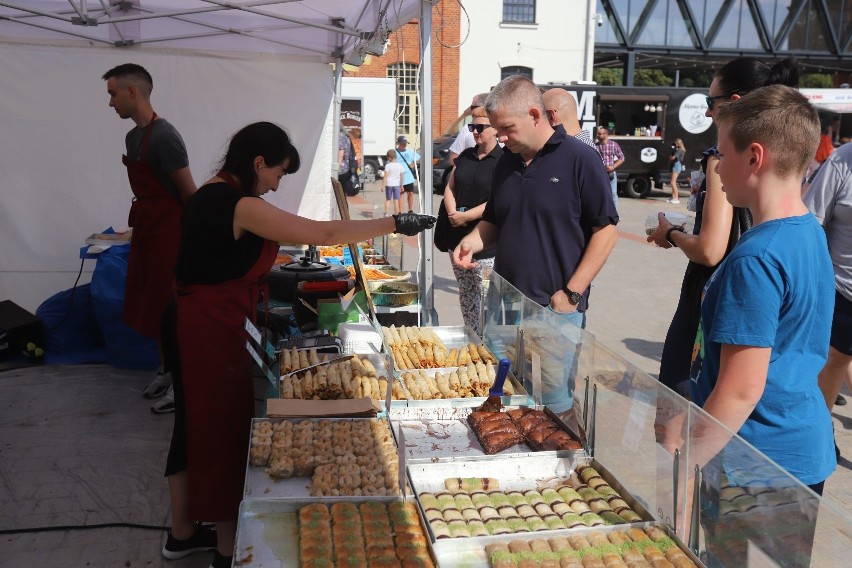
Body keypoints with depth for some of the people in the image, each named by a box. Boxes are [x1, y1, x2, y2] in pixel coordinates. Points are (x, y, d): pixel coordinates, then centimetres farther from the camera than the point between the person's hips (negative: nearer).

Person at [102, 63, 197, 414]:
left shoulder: (164, 136, -17)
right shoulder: (132, 136, 10)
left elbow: (189, 193, -15)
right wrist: (139, 224, 14)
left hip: (168, 231, -9)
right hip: (146, 228, 9)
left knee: (169, 309, -2)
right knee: (150, 306, 15)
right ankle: (165, 371, 29)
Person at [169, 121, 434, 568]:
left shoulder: (212, 194, 10)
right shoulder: (240, 205, -21)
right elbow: (324, 233, -23)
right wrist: (395, 223, -17)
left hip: (193, 324, 10)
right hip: (214, 332, -10)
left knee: (198, 425, 20)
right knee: (224, 431, 4)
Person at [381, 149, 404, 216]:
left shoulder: (387, 165, -9)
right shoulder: (399, 165, 1)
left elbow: (385, 176, -12)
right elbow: (401, 176, 5)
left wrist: (383, 186, -9)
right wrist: (401, 185, 15)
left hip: (389, 184, -2)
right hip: (396, 184, 2)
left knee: (388, 200, 12)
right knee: (396, 200, 2)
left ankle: (386, 214, 9)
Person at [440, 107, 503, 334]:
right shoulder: (465, 156, 12)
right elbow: (450, 187, 14)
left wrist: (465, 216, -17)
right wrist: (453, 213, -5)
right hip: (458, 237, 7)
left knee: (485, 296, -3)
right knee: (465, 292, 15)